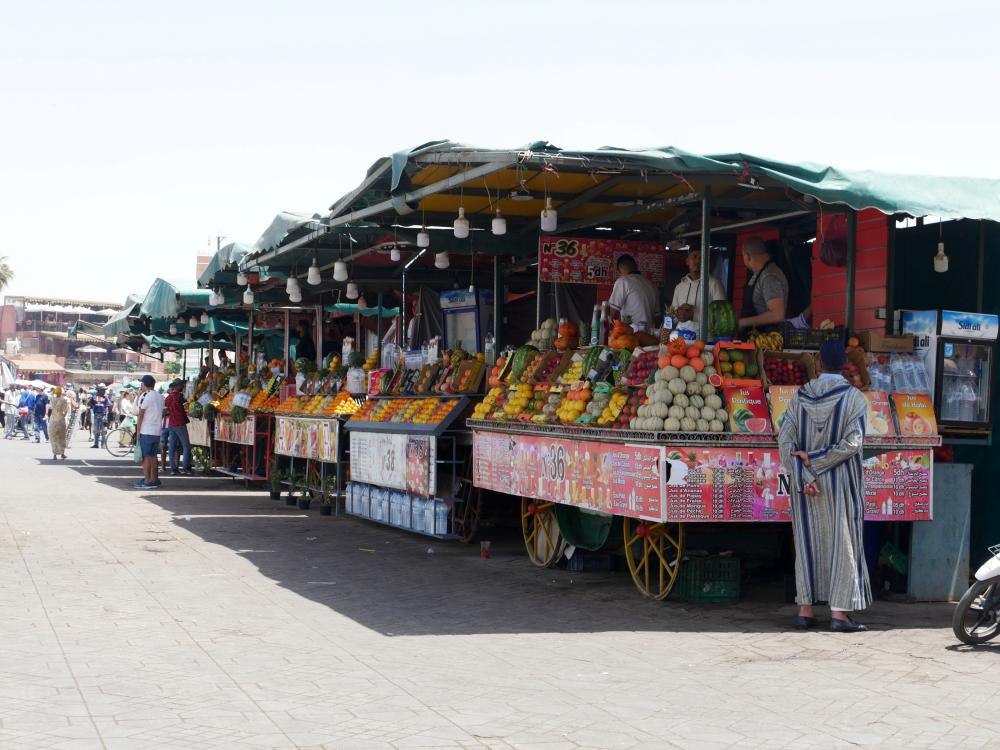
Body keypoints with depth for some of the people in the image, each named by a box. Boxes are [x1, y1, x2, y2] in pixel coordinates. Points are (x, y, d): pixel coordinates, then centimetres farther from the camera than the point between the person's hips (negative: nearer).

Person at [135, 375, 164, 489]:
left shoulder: (145, 396, -11)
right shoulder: (160, 397, 12)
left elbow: (141, 414, -11)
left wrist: (138, 430, -6)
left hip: (146, 431, -7)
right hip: (157, 431, 7)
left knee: (146, 456, -4)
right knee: (153, 456, 15)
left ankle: (147, 481, -5)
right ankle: (154, 479, 19)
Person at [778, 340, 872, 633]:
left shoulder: (801, 396, 1)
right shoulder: (855, 397, -7)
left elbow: (785, 438, -6)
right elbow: (853, 441, -17)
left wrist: (805, 475, -9)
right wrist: (816, 460, -12)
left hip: (806, 483, 3)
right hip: (841, 481, -3)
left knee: (807, 542, 10)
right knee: (842, 543, 2)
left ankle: (805, 609, 10)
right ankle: (839, 612, -2)